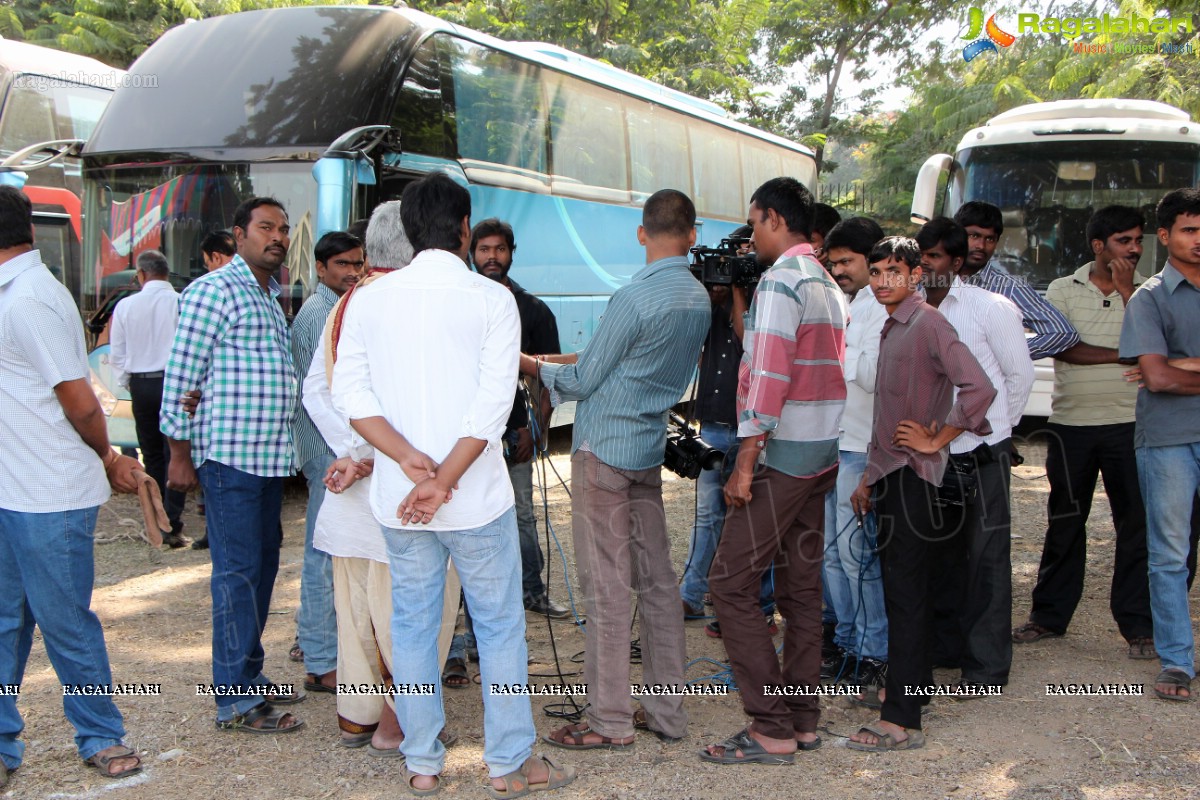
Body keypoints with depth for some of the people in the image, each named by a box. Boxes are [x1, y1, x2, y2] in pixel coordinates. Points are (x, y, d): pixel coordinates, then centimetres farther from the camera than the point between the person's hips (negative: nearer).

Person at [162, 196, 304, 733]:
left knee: (263, 565, 13)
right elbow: (181, 375, -12)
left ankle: (251, 675, 25)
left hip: (269, 456, 9)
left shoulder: (271, 297, 19)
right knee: (238, 572, -5)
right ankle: (235, 700, 2)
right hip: (230, 454, -9)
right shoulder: (214, 290, -9)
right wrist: (180, 452, -13)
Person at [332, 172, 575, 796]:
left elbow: (349, 394, -5)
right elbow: (493, 402, -15)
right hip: (476, 492, -3)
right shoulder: (491, 298, -6)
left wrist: (410, 460, -11)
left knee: (412, 625, 13)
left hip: (397, 499, 3)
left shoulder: (369, 299, 4)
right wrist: (443, 480, -15)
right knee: (500, 623, 10)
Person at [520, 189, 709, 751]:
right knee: (656, 579, 11)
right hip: (649, 449, 8)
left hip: (604, 450, -8)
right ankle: (667, 710, 18)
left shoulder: (635, 297, -17)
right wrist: (565, 360, 19)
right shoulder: (699, 298, 7)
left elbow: (583, 381, -10)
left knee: (605, 586, -2)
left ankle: (611, 720, 4)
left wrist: (534, 366, 9)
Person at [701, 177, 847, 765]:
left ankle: (771, 729, -4)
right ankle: (802, 720, 17)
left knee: (731, 584, -6)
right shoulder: (829, 285, 17)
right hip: (822, 453, 10)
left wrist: (745, 462, -18)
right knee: (800, 585, 12)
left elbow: (770, 376, -20)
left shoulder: (780, 280, -12)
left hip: (781, 453, -10)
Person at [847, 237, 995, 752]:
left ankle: (902, 721, -8)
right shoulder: (890, 329, 17)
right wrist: (869, 476, 21)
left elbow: (979, 388, -25)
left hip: (912, 477, -9)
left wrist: (936, 441, -16)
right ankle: (912, 684, 28)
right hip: (889, 476, 9)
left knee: (905, 591, -10)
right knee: (898, 588, 16)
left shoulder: (928, 324, -12)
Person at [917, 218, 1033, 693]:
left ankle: (986, 663, 8)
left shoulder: (991, 308, -6)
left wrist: (993, 427, 6)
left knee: (985, 556, 0)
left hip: (981, 450, -5)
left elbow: (1019, 376, 1)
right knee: (938, 553, 14)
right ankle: (944, 646, 28)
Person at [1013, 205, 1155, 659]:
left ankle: (1138, 626, 11)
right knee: (1064, 523, 10)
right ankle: (1049, 616, 22)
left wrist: (1127, 291, -11)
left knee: (1136, 524, 0)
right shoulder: (1063, 291, 5)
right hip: (1070, 422, 0)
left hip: (1129, 424, 0)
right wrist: (1122, 356, -11)